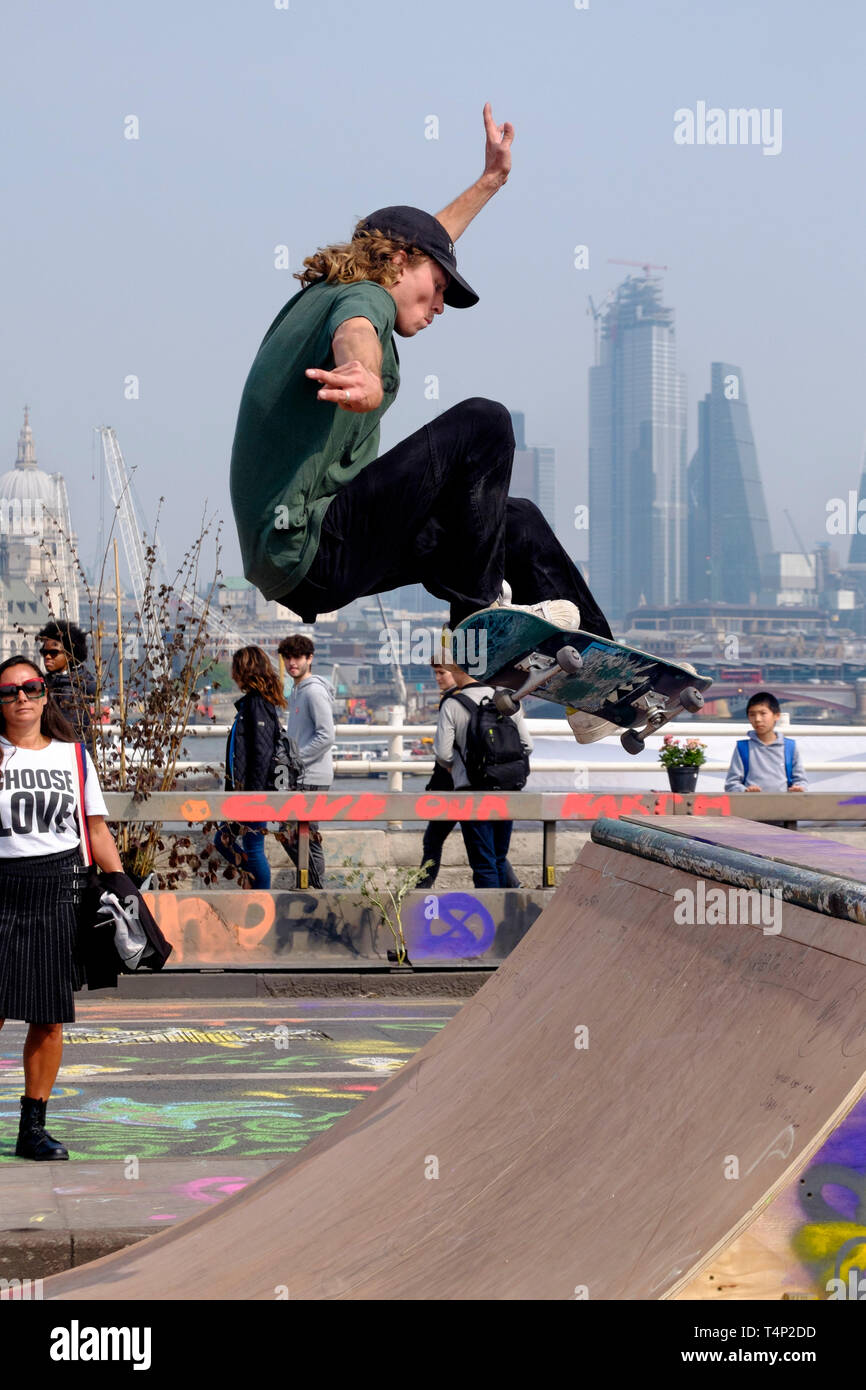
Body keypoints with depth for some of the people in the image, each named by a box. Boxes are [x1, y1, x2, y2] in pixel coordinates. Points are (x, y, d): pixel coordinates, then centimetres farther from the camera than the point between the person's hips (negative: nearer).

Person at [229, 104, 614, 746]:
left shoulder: (323, 292, 20)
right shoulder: (362, 298, -10)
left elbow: (417, 240, 40)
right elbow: (353, 339, -38)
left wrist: (491, 180, 47)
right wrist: (364, 380, -61)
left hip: (290, 556, 11)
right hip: (310, 549, -11)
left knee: (518, 522, 17)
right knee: (482, 423, -18)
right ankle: (481, 615, -11)